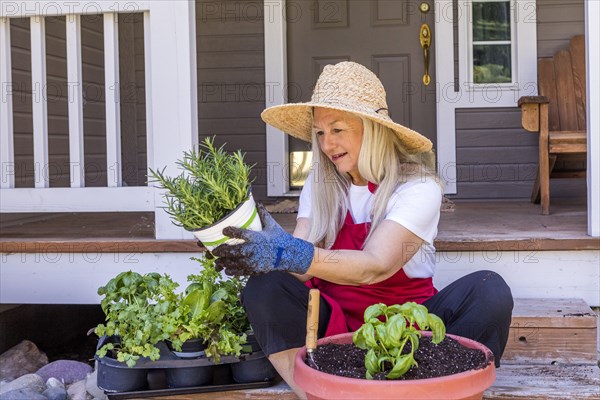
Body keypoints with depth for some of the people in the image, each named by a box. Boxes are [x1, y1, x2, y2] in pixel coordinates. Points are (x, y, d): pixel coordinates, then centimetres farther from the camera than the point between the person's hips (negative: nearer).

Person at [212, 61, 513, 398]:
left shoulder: (418, 188, -10)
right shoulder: (320, 185, 4)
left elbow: (376, 266, -27)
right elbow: (302, 267, -9)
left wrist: (293, 254, -41)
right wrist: (273, 247, -32)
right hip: (335, 320, 2)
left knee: (489, 291, -27)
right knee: (265, 289, -25)